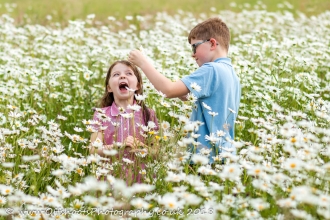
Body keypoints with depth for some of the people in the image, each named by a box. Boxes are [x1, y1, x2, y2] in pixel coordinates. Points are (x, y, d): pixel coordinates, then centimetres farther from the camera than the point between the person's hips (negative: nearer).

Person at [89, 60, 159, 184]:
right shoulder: (101, 114, 6)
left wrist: (142, 149, -13)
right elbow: (94, 150, -1)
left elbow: (157, 151, 7)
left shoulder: (147, 114, 6)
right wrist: (119, 146, -16)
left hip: (141, 179, 0)